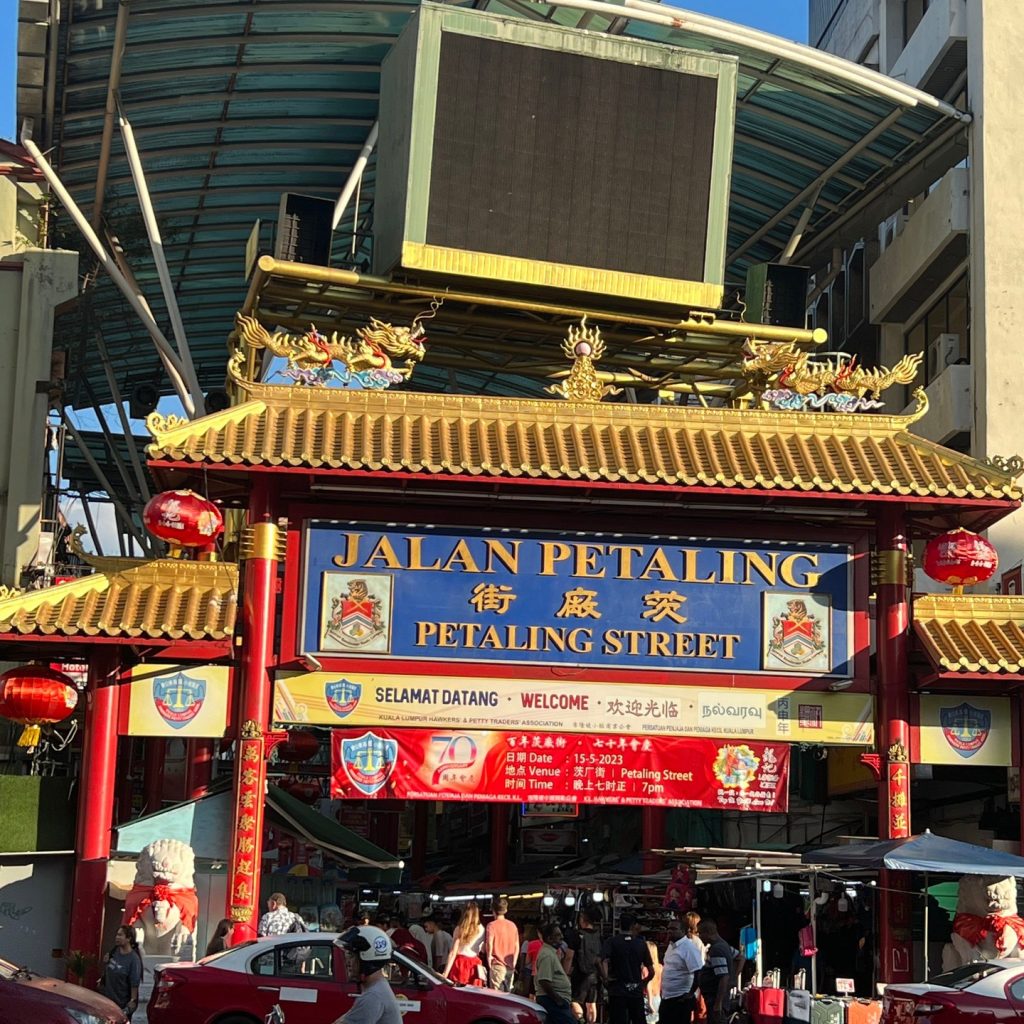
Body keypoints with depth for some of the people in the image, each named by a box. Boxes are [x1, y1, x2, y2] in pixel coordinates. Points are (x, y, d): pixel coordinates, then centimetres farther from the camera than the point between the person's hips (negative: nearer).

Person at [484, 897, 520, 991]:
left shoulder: (492, 925, -7)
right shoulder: (513, 925, 8)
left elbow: (489, 944, -21)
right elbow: (517, 946, 11)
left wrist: (489, 956, -6)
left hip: (497, 965, -5)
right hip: (510, 967, 5)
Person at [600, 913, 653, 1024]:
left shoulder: (612, 942, -2)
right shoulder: (641, 943, 6)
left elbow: (604, 962, -20)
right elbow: (651, 971, 9)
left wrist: (606, 978, -10)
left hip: (617, 991, -3)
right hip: (637, 991, 3)